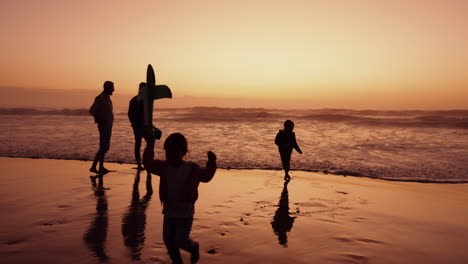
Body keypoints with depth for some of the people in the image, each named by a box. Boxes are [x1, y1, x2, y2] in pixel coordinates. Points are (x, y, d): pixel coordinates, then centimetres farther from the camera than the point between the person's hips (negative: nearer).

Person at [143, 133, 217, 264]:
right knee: (168, 240, 12)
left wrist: (211, 163, -11)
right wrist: (150, 147, -16)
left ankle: (194, 248, 30)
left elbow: (206, 176, 4)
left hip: (185, 214, -4)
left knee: (180, 240, -4)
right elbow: (148, 164, -6)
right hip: (169, 212, 4)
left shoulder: (192, 169, -10)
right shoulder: (164, 167, -3)